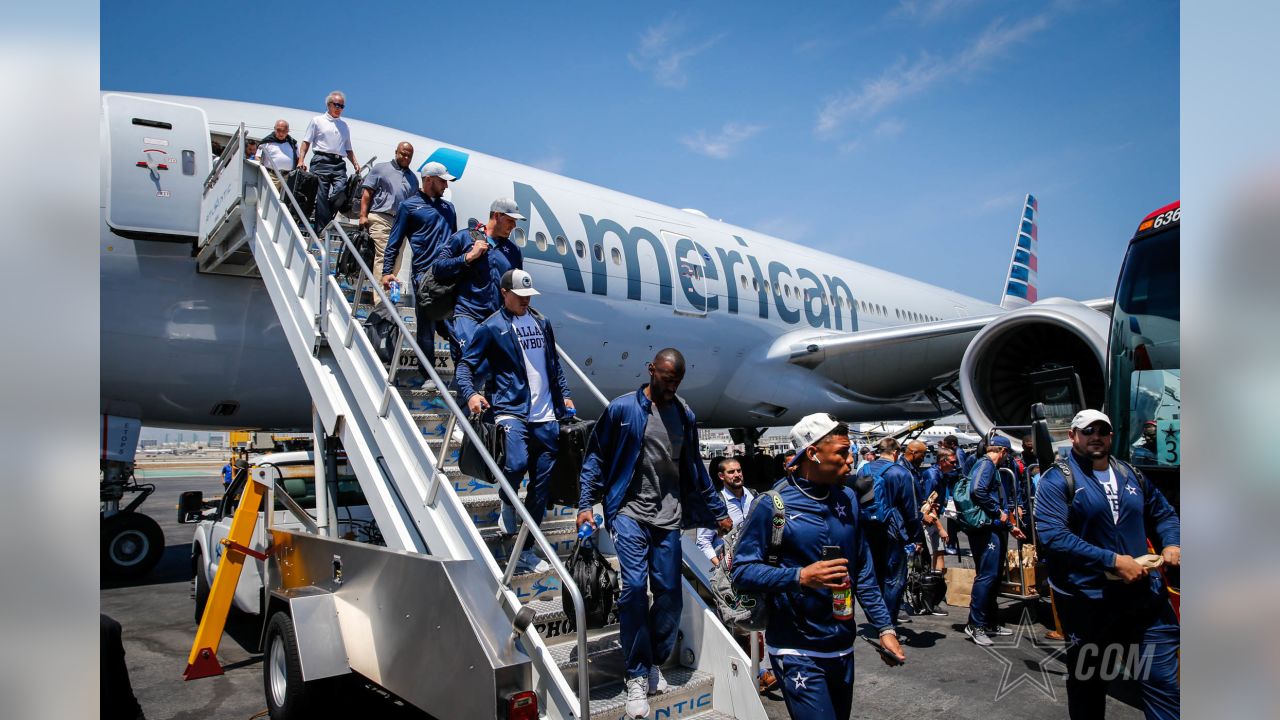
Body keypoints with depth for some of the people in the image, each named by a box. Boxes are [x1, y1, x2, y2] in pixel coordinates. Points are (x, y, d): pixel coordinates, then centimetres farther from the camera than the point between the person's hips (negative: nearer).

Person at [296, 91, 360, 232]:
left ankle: (324, 226, -9)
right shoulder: (317, 121, 13)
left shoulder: (344, 126, 24)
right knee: (321, 197, -8)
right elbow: (306, 142, 8)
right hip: (321, 161, -3)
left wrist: (355, 163, 9)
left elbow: (348, 149, 26)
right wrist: (301, 160, -6)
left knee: (341, 191, -19)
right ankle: (320, 230, -6)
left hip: (339, 164, 3)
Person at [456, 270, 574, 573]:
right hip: (510, 410, -5)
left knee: (542, 484, 6)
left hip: (546, 416, 5)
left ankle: (526, 551, 19)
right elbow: (466, 364, -1)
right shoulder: (491, 327, 0)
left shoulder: (541, 323, 16)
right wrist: (471, 393, -18)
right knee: (517, 463, -30)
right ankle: (507, 505, 6)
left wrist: (564, 394, 17)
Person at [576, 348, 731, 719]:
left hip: (668, 517, 4)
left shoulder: (684, 414, 8)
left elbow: (693, 467, 18)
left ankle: (655, 663, 25)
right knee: (635, 587, -11)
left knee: (669, 592, 4)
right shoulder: (622, 408, -5)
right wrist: (586, 504, -7)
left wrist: (718, 511, 21)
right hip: (630, 512, -4)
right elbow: (596, 458, 1)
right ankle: (637, 676, 4)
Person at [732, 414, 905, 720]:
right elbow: (743, 571, -15)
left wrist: (884, 626, 8)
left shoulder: (847, 499, 4)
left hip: (843, 646, 6)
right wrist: (800, 577, -26)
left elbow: (863, 571, 12)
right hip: (798, 651, -6)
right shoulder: (773, 504, -14)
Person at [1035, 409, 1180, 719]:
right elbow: (1052, 535, -21)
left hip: (1144, 595, 4)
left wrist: (1171, 544, 1)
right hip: (1086, 600, -4)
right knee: (1087, 683, 14)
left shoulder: (1130, 474, 10)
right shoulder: (1057, 479, -9)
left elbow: (1163, 514, 23)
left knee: (1164, 682, 3)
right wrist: (1113, 560, -24)